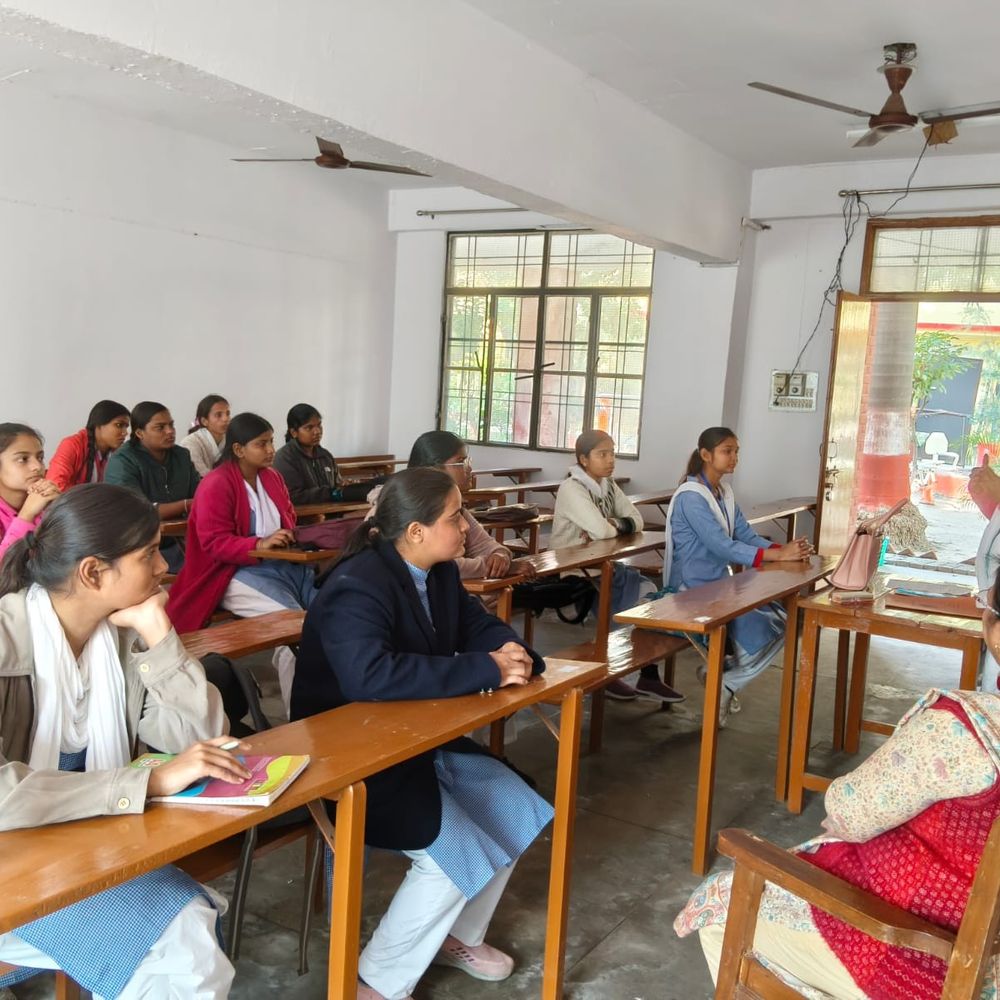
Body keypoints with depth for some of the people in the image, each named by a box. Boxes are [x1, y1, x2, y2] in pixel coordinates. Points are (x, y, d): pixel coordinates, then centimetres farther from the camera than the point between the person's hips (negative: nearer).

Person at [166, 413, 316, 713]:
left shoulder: (272, 477, 15)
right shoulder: (215, 485, -7)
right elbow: (214, 543, -13)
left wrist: (294, 537, 4)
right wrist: (259, 545, -26)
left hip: (284, 564, 7)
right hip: (237, 573, -7)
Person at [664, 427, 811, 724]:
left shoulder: (724, 492, 10)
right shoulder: (691, 496, -18)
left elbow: (746, 535, 2)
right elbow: (721, 546, -26)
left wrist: (782, 549, -17)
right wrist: (778, 555, -31)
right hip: (693, 591, -9)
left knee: (781, 620, -1)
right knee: (762, 631, -17)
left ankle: (724, 679, 13)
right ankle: (724, 681, 7)